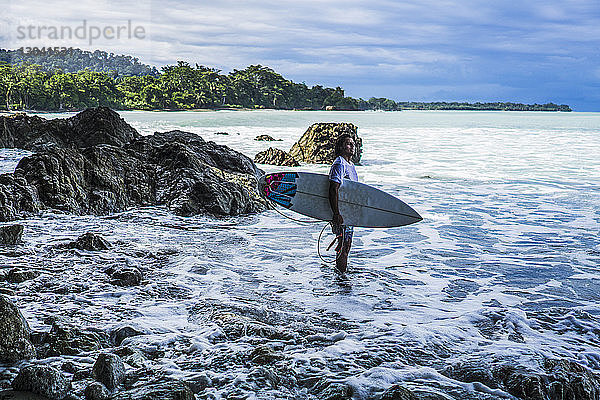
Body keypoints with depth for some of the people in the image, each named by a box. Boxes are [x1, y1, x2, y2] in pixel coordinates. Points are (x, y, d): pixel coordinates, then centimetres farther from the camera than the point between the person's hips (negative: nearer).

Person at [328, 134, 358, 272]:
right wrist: (336, 215, -30)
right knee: (344, 245, -6)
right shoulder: (339, 164, -17)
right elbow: (333, 190, -26)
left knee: (346, 245, 17)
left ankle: (342, 274, 29)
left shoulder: (350, 165, 14)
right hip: (341, 212, -10)